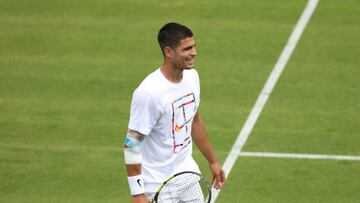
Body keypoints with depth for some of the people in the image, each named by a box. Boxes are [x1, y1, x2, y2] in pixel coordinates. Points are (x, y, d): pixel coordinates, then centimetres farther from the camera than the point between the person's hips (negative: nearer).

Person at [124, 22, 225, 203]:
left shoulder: (192, 76, -1)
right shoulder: (148, 92, -25)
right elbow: (131, 145, -22)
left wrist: (212, 161, 20)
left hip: (187, 171, 8)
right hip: (156, 186, -7)